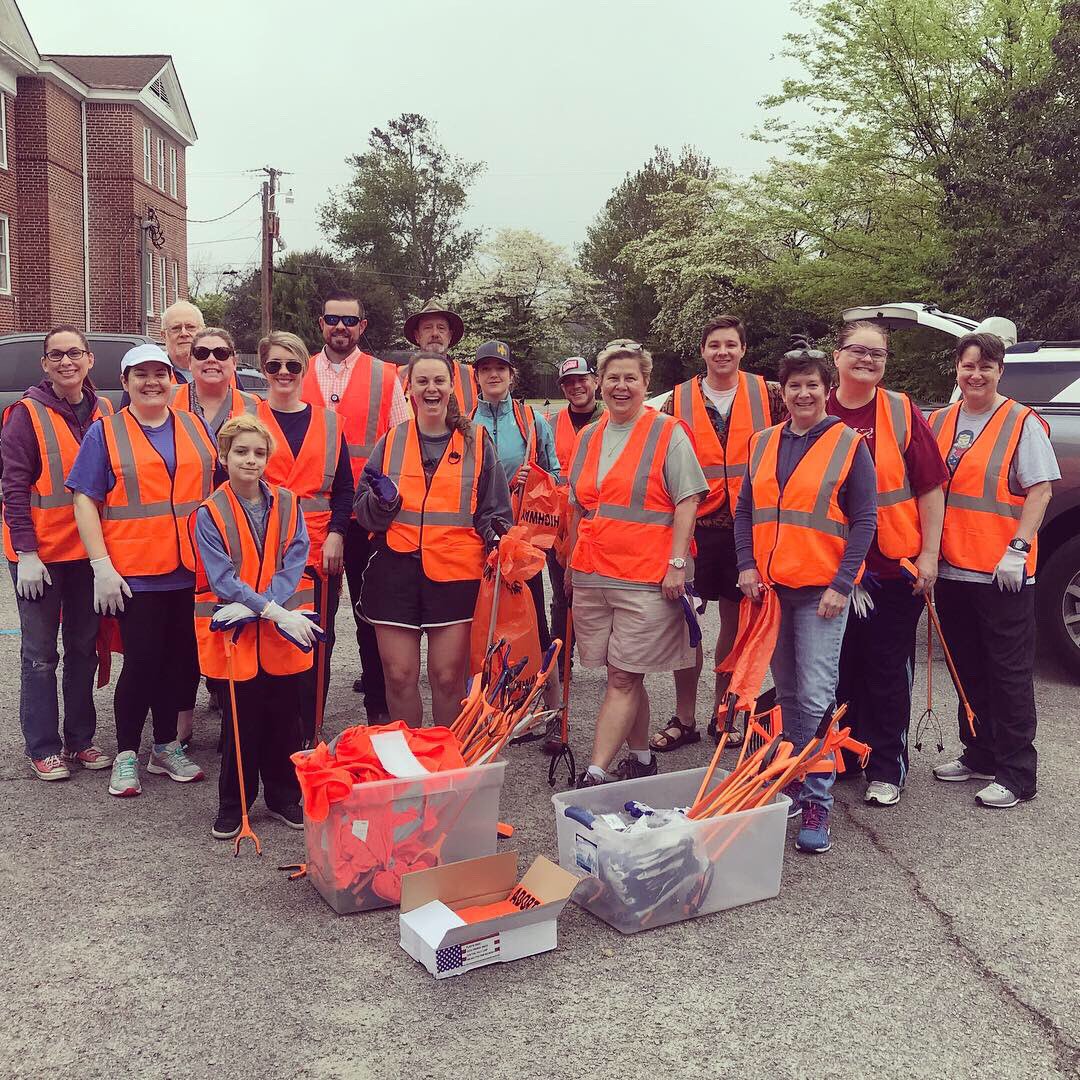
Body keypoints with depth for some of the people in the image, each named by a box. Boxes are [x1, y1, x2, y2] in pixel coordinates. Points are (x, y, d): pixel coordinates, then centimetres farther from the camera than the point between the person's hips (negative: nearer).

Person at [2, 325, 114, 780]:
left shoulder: (103, 411, 5)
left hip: (87, 551, 4)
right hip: (40, 553, -4)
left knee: (83, 648, 13)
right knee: (40, 654, 4)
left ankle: (80, 739, 24)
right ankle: (43, 748, 14)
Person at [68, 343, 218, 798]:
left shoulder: (196, 428, 12)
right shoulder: (105, 433, 2)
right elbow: (85, 502, -2)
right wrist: (102, 565, -11)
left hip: (192, 570, 3)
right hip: (135, 573, -3)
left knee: (182, 660, 9)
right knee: (141, 662, 0)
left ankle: (166, 747, 24)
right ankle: (126, 754, 16)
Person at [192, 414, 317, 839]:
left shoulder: (287, 503, 3)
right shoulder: (210, 514, -5)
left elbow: (294, 562, -4)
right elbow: (222, 578, -12)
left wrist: (253, 605, -17)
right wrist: (273, 611, -21)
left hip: (284, 628, 3)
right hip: (235, 633, -2)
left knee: (285, 717, 10)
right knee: (244, 721, 5)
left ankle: (284, 797, 27)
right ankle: (233, 805, 22)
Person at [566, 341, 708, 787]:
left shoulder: (668, 433, -2)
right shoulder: (588, 437, 15)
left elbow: (687, 501, -6)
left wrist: (677, 563, -13)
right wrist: (572, 565, 21)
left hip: (646, 579, -6)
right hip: (591, 576, 6)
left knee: (623, 677, -5)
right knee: (624, 677, 12)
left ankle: (596, 773, -5)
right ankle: (641, 759, 25)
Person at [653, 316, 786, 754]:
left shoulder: (767, 395, 3)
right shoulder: (679, 400, 5)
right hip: (695, 523, 0)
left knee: (736, 619, 9)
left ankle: (723, 712, 24)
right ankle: (684, 718, 14)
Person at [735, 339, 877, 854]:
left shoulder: (848, 445, -2)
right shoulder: (763, 444, 11)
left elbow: (864, 520, -5)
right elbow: (745, 510, 14)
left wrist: (841, 584, -13)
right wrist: (747, 566, 0)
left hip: (821, 590, -5)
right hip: (770, 587, 5)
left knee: (816, 699, -8)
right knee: (786, 693, 13)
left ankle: (818, 804, 0)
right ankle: (791, 783, 25)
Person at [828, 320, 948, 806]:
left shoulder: (902, 412, -1)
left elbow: (931, 488, -1)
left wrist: (929, 554, -7)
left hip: (895, 566, -2)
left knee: (889, 671, 4)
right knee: (841, 666, 12)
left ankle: (887, 769, 16)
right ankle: (844, 754, 28)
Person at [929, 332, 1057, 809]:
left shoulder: (1022, 423, -6)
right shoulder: (940, 422, 10)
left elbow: (1041, 489, -10)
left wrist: (1018, 548, -19)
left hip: (1001, 573, -6)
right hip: (952, 568, 6)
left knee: (1009, 674, 0)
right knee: (968, 670, 15)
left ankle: (1016, 774, 7)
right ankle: (979, 755, 29)